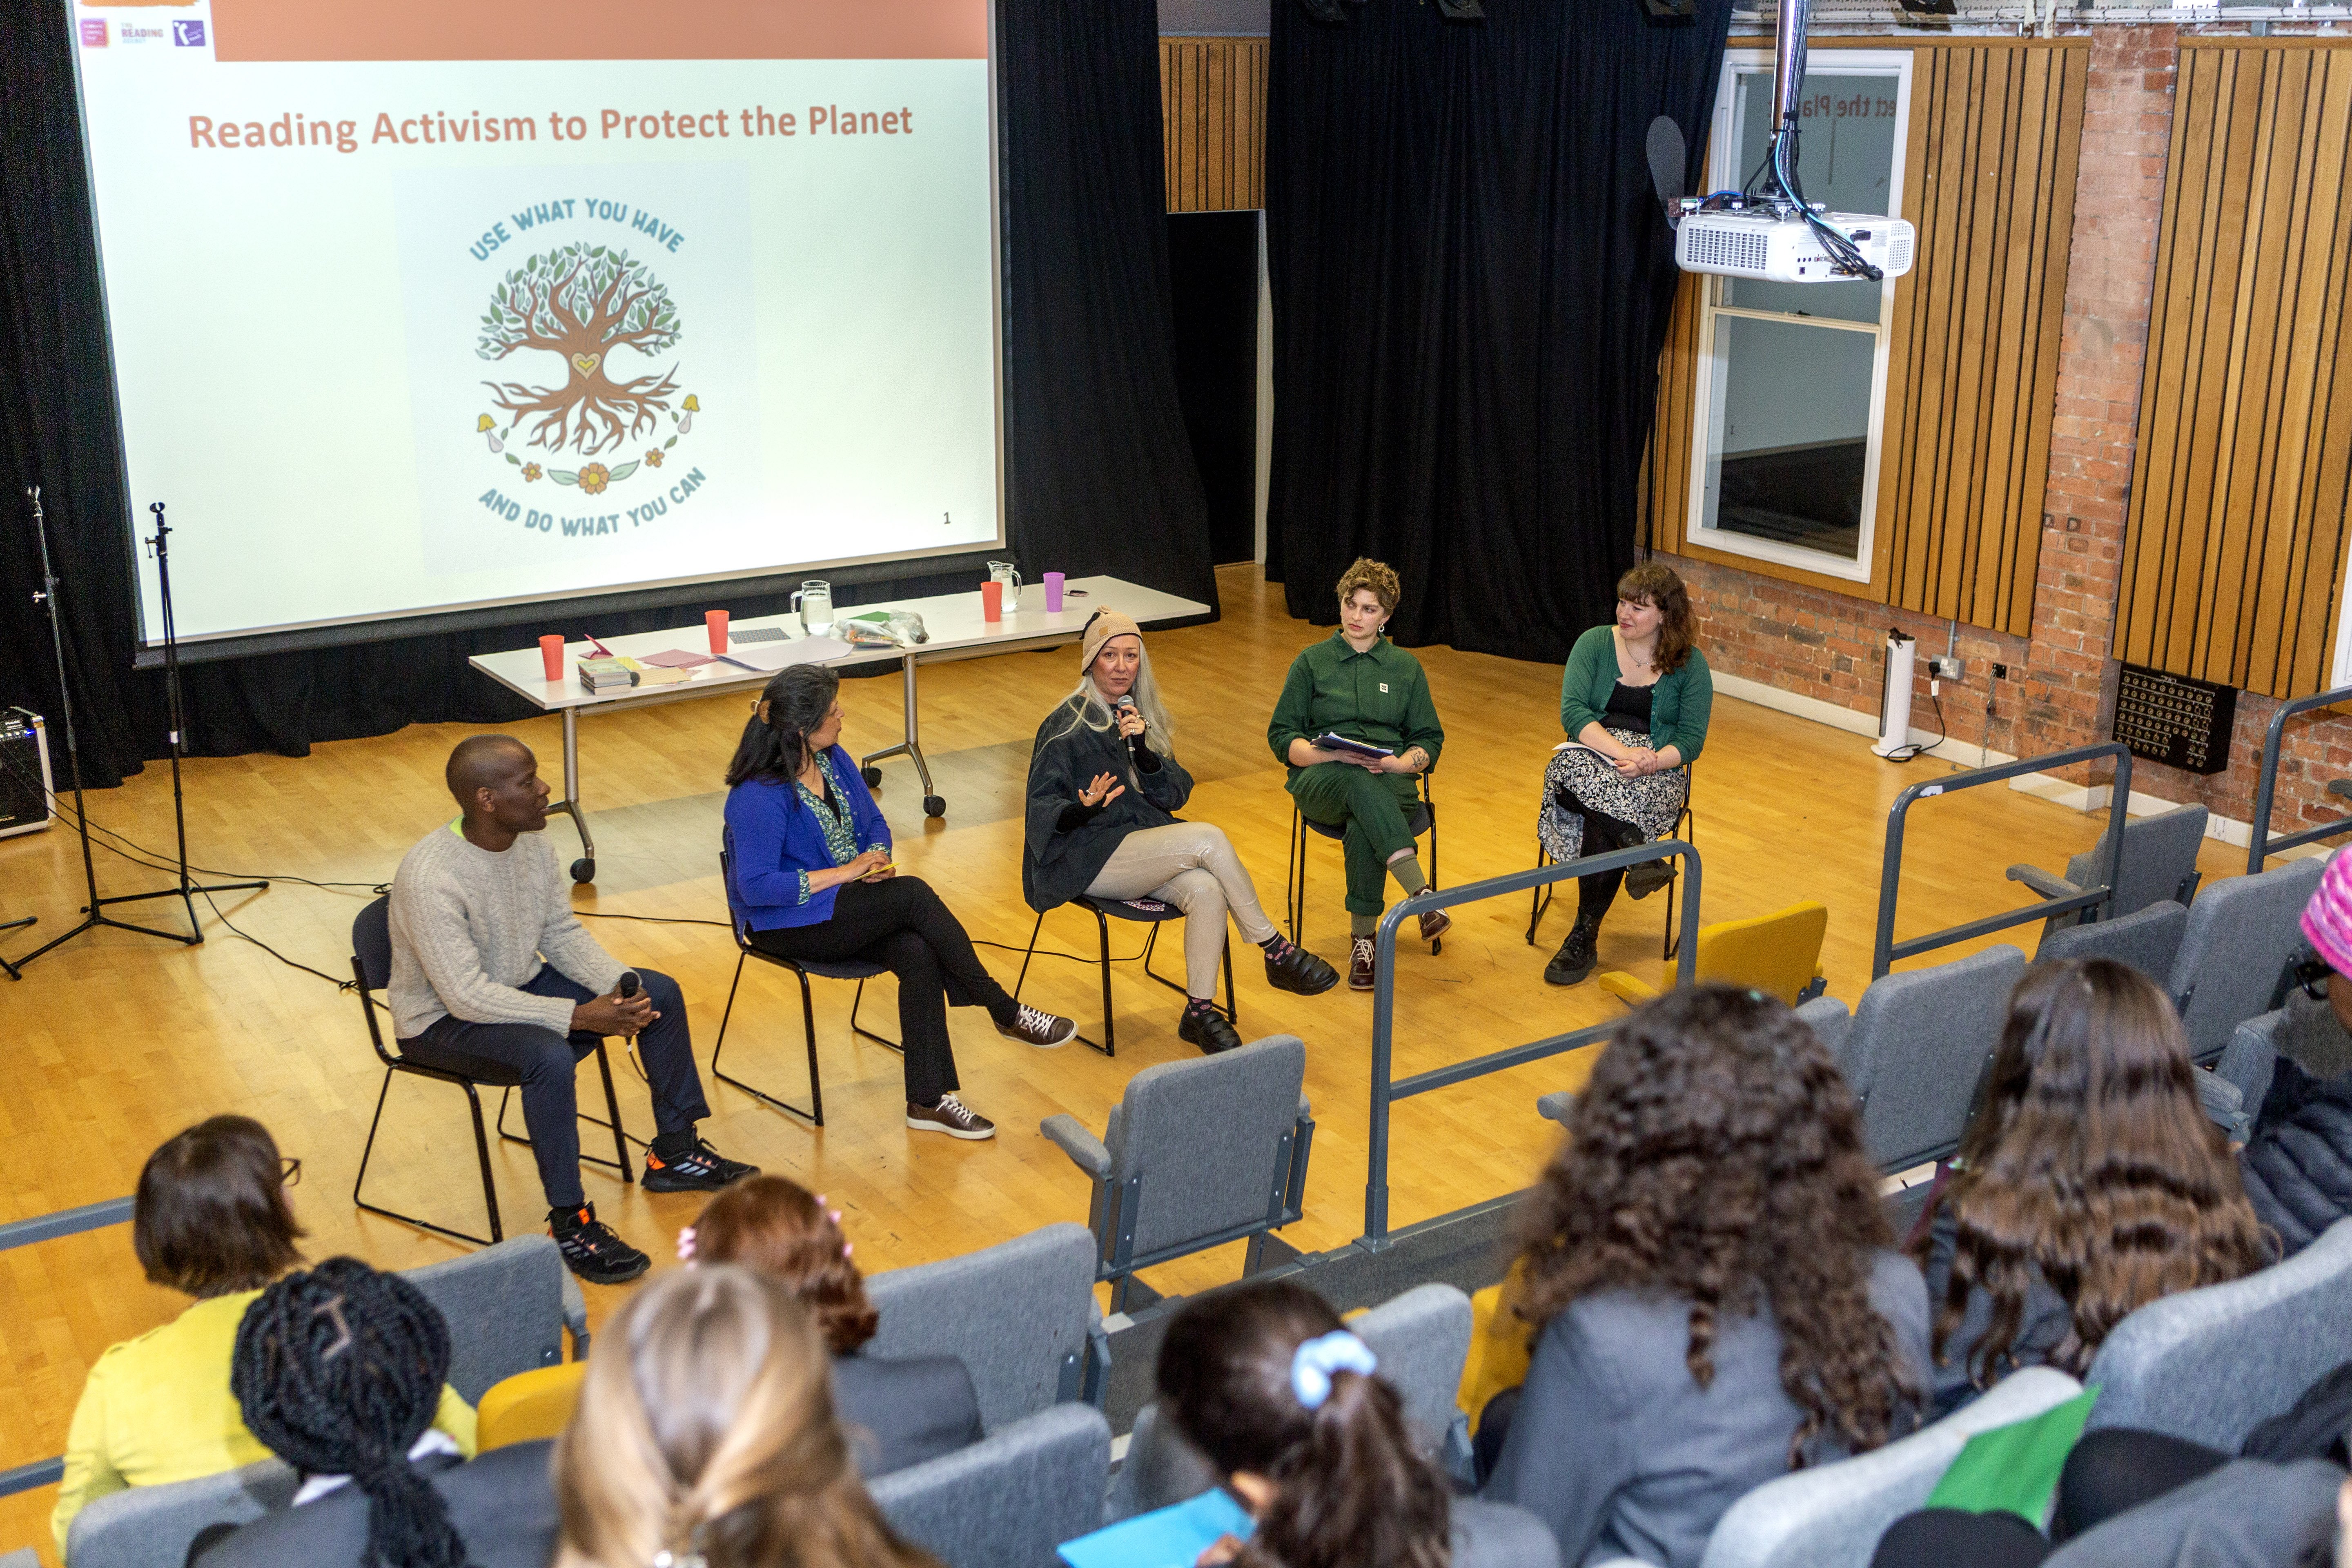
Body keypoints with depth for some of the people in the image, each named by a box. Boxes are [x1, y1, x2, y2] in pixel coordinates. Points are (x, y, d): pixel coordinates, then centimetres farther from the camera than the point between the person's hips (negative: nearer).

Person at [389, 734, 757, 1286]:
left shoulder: (531, 843, -6)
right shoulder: (430, 878, -31)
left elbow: (564, 935, 4)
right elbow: (467, 996, -32)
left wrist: (618, 987, -15)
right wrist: (579, 1017, -33)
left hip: (521, 984, 9)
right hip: (442, 1020, -8)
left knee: (660, 993, 0)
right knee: (550, 1057, -36)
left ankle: (674, 1154, 15)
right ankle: (570, 1226, -23)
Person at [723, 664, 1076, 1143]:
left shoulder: (834, 759, 4)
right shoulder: (759, 795, -20)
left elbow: (875, 824, 14)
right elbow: (756, 887, -24)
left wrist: (876, 861, -9)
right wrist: (844, 873, -22)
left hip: (847, 907, 7)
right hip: (786, 924, -7)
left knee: (919, 954, -24)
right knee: (914, 894, -27)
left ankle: (929, 1101, -21)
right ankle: (1006, 1013, -14)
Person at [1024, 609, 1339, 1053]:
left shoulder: (1141, 714, 11)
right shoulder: (1068, 725, -8)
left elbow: (1175, 796, 3)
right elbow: (1043, 810, -12)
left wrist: (1142, 748, -14)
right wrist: (1085, 807, -33)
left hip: (1143, 844, 6)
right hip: (1084, 859, -6)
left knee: (1207, 891, -27)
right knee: (1209, 839, -26)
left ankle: (1200, 1013, -18)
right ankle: (1277, 953, -16)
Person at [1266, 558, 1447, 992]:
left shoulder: (1406, 667, 19)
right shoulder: (1313, 661, 14)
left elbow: (1429, 740, 16)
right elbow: (1281, 735, 7)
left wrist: (1400, 763, -8)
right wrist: (1330, 754, -12)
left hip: (1389, 781, 1)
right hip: (1321, 781, -1)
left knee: (1363, 826, -38)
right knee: (1358, 784, -40)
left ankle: (1363, 937, -30)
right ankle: (1423, 895, -52)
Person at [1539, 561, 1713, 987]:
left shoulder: (1690, 664, 3)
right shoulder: (1594, 643, 5)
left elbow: (1691, 740, -2)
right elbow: (1572, 712, -8)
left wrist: (1649, 762, -23)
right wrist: (1620, 751, -23)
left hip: (1656, 768, -1)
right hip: (1591, 755, 1)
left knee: (1599, 824, -33)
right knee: (1587, 777, -39)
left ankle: (1586, 936, -26)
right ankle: (1643, 856, -34)